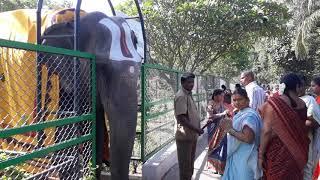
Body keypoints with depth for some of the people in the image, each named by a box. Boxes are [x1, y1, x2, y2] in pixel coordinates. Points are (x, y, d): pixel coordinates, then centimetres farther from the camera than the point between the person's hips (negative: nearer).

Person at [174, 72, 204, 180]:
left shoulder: (188, 94, 12)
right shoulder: (181, 96, -17)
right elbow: (181, 117, -24)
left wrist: (197, 129, 12)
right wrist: (196, 129, -23)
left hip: (191, 135, 9)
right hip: (185, 135, -9)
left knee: (190, 163, 21)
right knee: (185, 165, 3)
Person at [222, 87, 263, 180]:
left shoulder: (249, 115, -22)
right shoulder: (241, 113, 9)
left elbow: (248, 138, -30)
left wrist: (230, 130, -24)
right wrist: (229, 126, 6)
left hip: (244, 157, -9)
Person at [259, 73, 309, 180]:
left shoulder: (273, 103, -16)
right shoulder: (302, 104, -3)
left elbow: (267, 131, -18)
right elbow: (302, 129, 6)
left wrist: (261, 154, -10)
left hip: (277, 152, -4)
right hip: (297, 153, 4)